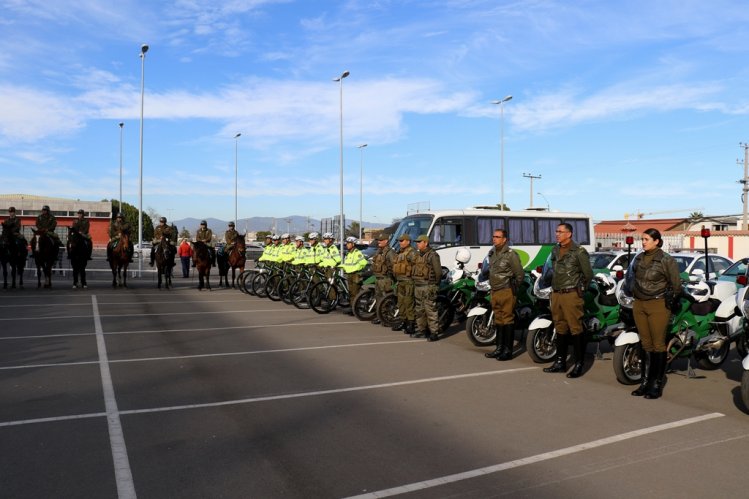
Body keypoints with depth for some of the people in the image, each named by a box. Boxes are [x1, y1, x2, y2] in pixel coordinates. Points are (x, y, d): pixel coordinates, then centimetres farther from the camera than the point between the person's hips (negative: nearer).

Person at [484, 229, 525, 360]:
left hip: (506, 291, -8)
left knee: (507, 320, -5)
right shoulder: (492, 253, 12)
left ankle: (508, 350, 0)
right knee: (498, 320, 13)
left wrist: (514, 288, -2)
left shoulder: (510, 254, -11)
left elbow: (520, 274, -9)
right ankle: (499, 348, 21)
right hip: (494, 291, 8)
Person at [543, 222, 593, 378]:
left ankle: (579, 365, 0)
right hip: (556, 294, 7)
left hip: (571, 295, -7)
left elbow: (588, 274, -4)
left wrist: (580, 289, 4)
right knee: (560, 328, 13)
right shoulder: (555, 250, 14)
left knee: (576, 329, -6)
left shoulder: (579, 252, -8)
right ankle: (560, 362, 21)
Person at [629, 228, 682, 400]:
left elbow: (676, 284, -5)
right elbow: (630, 277, 24)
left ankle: (658, 383, 4)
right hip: (639, 305, 6)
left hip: (658, 305, -6)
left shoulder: (666, 260, -8)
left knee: (658, 344, -2)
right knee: (645, 344, 10)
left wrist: (669, 300, -2)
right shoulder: (638, 258, 10)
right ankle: (646, 381, 16)